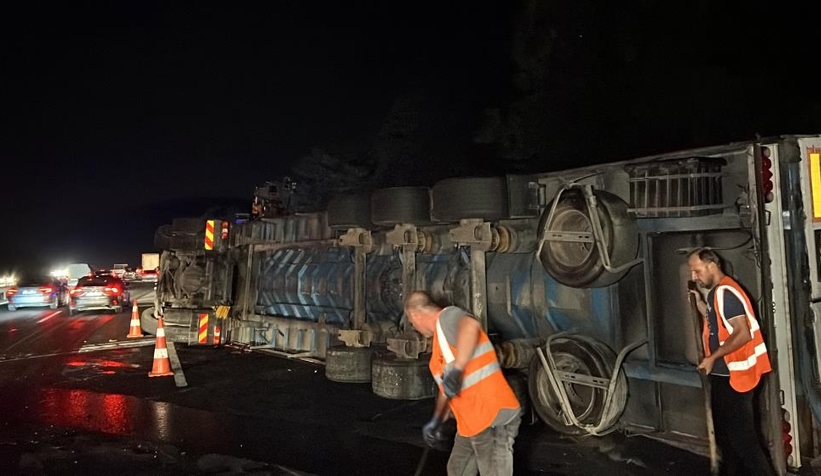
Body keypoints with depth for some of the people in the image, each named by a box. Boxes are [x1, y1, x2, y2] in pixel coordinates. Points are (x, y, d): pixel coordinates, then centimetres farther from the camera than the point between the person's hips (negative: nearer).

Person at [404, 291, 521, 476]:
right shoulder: (439, 337, 17)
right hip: (471, 423, 10)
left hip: (494, 420, -10)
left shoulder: (447, 316, -13)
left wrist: (456, 371, -41)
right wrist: (437, 421, 14)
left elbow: (470, 325, -38)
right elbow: (446, 388, 22)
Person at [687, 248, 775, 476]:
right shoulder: (716, 292, 11)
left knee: (742, 436, -4)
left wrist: (713, 357, -21)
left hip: (732, 376, -10)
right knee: (725, 433, 20)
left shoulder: (725, 292, -19)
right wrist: (699, 301, 9)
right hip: (723, 374, 10)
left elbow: (743, 334, -25)